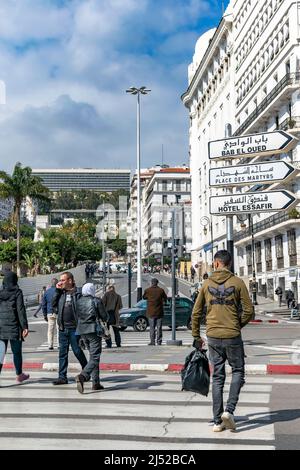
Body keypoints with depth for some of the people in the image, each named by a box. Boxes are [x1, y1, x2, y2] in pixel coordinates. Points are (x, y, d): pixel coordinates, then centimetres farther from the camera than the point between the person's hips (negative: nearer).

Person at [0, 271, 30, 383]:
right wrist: (25, 327, -10)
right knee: (17, 352, 10)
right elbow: (21, 310, -10)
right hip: (14, 326, -3)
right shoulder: (17, 292, -5)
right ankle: (19, 375, 24)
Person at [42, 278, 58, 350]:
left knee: (50, 330, 9)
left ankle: (50, 345, 7)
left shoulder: (47, 291, 9)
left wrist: (45, 314, 17)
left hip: (49, 313, 4)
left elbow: (43, 304, 12)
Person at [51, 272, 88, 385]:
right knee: (62, 352, 7)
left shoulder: (78, 293, -7)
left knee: (77, 351, 3)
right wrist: (57, 291, 3)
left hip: (74, 328, -5)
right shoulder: (61, 293, 11)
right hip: (62, 328, 5)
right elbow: (54, 305, 10)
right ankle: (62, 376, 11)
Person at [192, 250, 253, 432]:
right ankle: (229, 410, -4)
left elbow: (196, 312, 6)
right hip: (232, 336, -3)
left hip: (213, 337, 3)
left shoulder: (207, 284, 4)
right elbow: (249, 310, -7)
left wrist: (196, 336, 14)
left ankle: (218, 421, 12)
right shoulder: (237, 282, -5)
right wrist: (238, 325, 10)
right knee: (238, 372, 13)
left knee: (217, 377, 11)